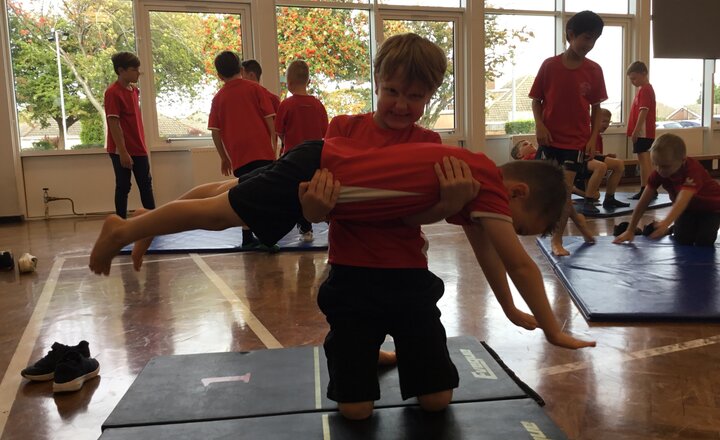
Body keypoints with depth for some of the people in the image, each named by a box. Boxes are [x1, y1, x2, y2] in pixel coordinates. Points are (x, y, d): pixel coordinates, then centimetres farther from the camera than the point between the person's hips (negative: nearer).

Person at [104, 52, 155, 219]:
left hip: (139, 149, 8)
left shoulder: (134, 90, 11)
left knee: (146, 185, 10)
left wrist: (142, 145, 15)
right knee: (123, 187, 1)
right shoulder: (113, 93, -13)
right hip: (122, 151, -8)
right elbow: (114, 124, -17)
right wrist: (123, 152, -20)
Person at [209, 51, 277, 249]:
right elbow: (269, 119, -1)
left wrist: (224, 157, 16)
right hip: (261, 149, -3)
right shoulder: (255, 89, 4)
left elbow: (215, 131, 7)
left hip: (237, 155, 3)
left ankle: (248, 237, 18)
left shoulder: (218, 98, 10)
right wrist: (274, 145, 5)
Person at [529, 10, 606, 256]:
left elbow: (596, 107, 6)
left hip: (577, 141, 0)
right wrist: (539, 125, -13)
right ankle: (578, 222, 29)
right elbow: (536, 100, 2)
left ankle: (557, 239, 13)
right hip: (550, 138, 0)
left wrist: (593, 137, -3)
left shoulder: (594, 70, -1)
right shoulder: (549, 66, -5)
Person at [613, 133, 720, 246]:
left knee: (703, 243, -20)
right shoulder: (659, 172, -23)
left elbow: (682, 201, -57)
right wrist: (630, 230, -26)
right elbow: (643, 202, -23)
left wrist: (666, 223, -74)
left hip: (710, 207, -4)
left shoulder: (693, 171, -40)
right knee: (681, 241, -13)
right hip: (688, 208, 4)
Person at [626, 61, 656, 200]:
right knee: (645, 160, 13)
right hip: (645, 132, 10)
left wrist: (635, 131, -21)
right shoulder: (646, 89, 19)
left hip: (642, 132, -10)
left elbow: (643, 112, -20)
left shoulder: (644, 90, -13)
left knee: (643, 160, -10)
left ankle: (645, 190, -10)